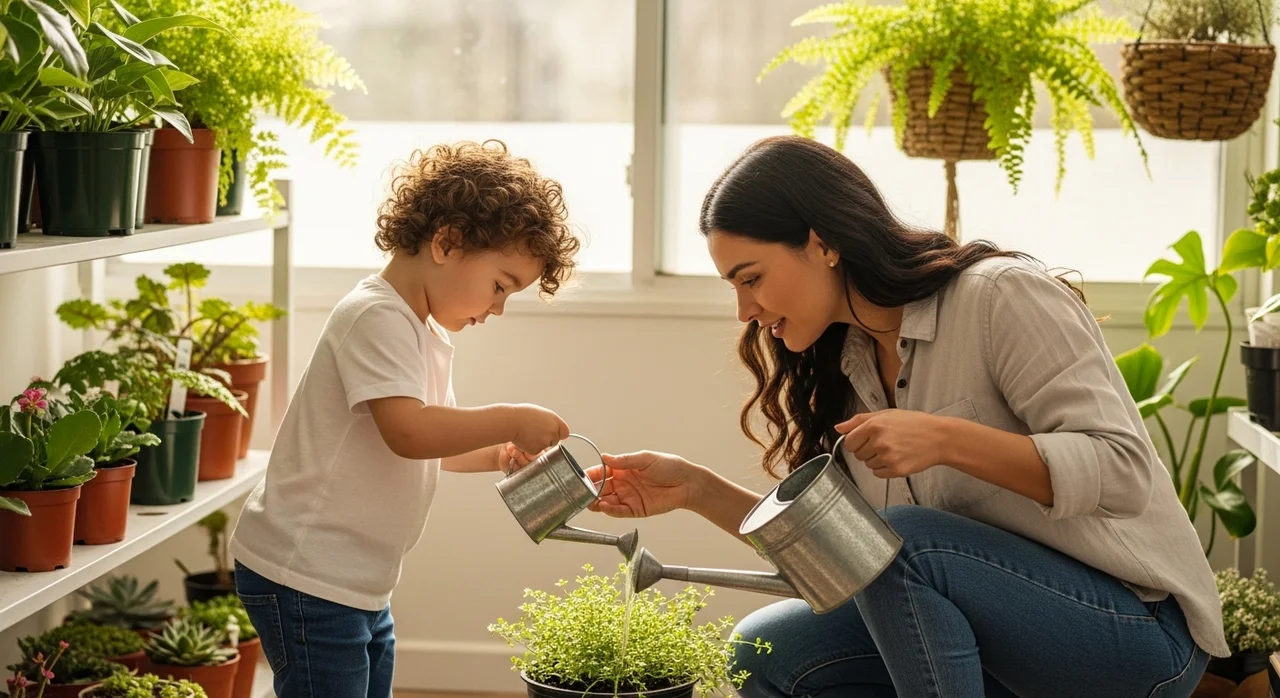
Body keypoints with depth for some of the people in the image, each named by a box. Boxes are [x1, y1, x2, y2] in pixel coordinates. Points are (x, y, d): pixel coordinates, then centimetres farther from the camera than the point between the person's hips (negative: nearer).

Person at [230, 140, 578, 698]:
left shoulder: (427, 333, 16)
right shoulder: (377, 318, -18)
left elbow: (436, 442, 23)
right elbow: (407, 431, -29)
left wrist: (499, 453, 4)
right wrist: (512, 422, -22)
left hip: (360, 584, 11)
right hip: (305, 579, -11)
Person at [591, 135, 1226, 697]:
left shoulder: (1004, 297, -15)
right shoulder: (846, 366, 8)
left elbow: (1121, 469, -21)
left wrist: (945, 439, -31)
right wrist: (697, 490, -1)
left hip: (1138, 628, -8)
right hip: (998, 630, 8)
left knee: (897, 540, -29)